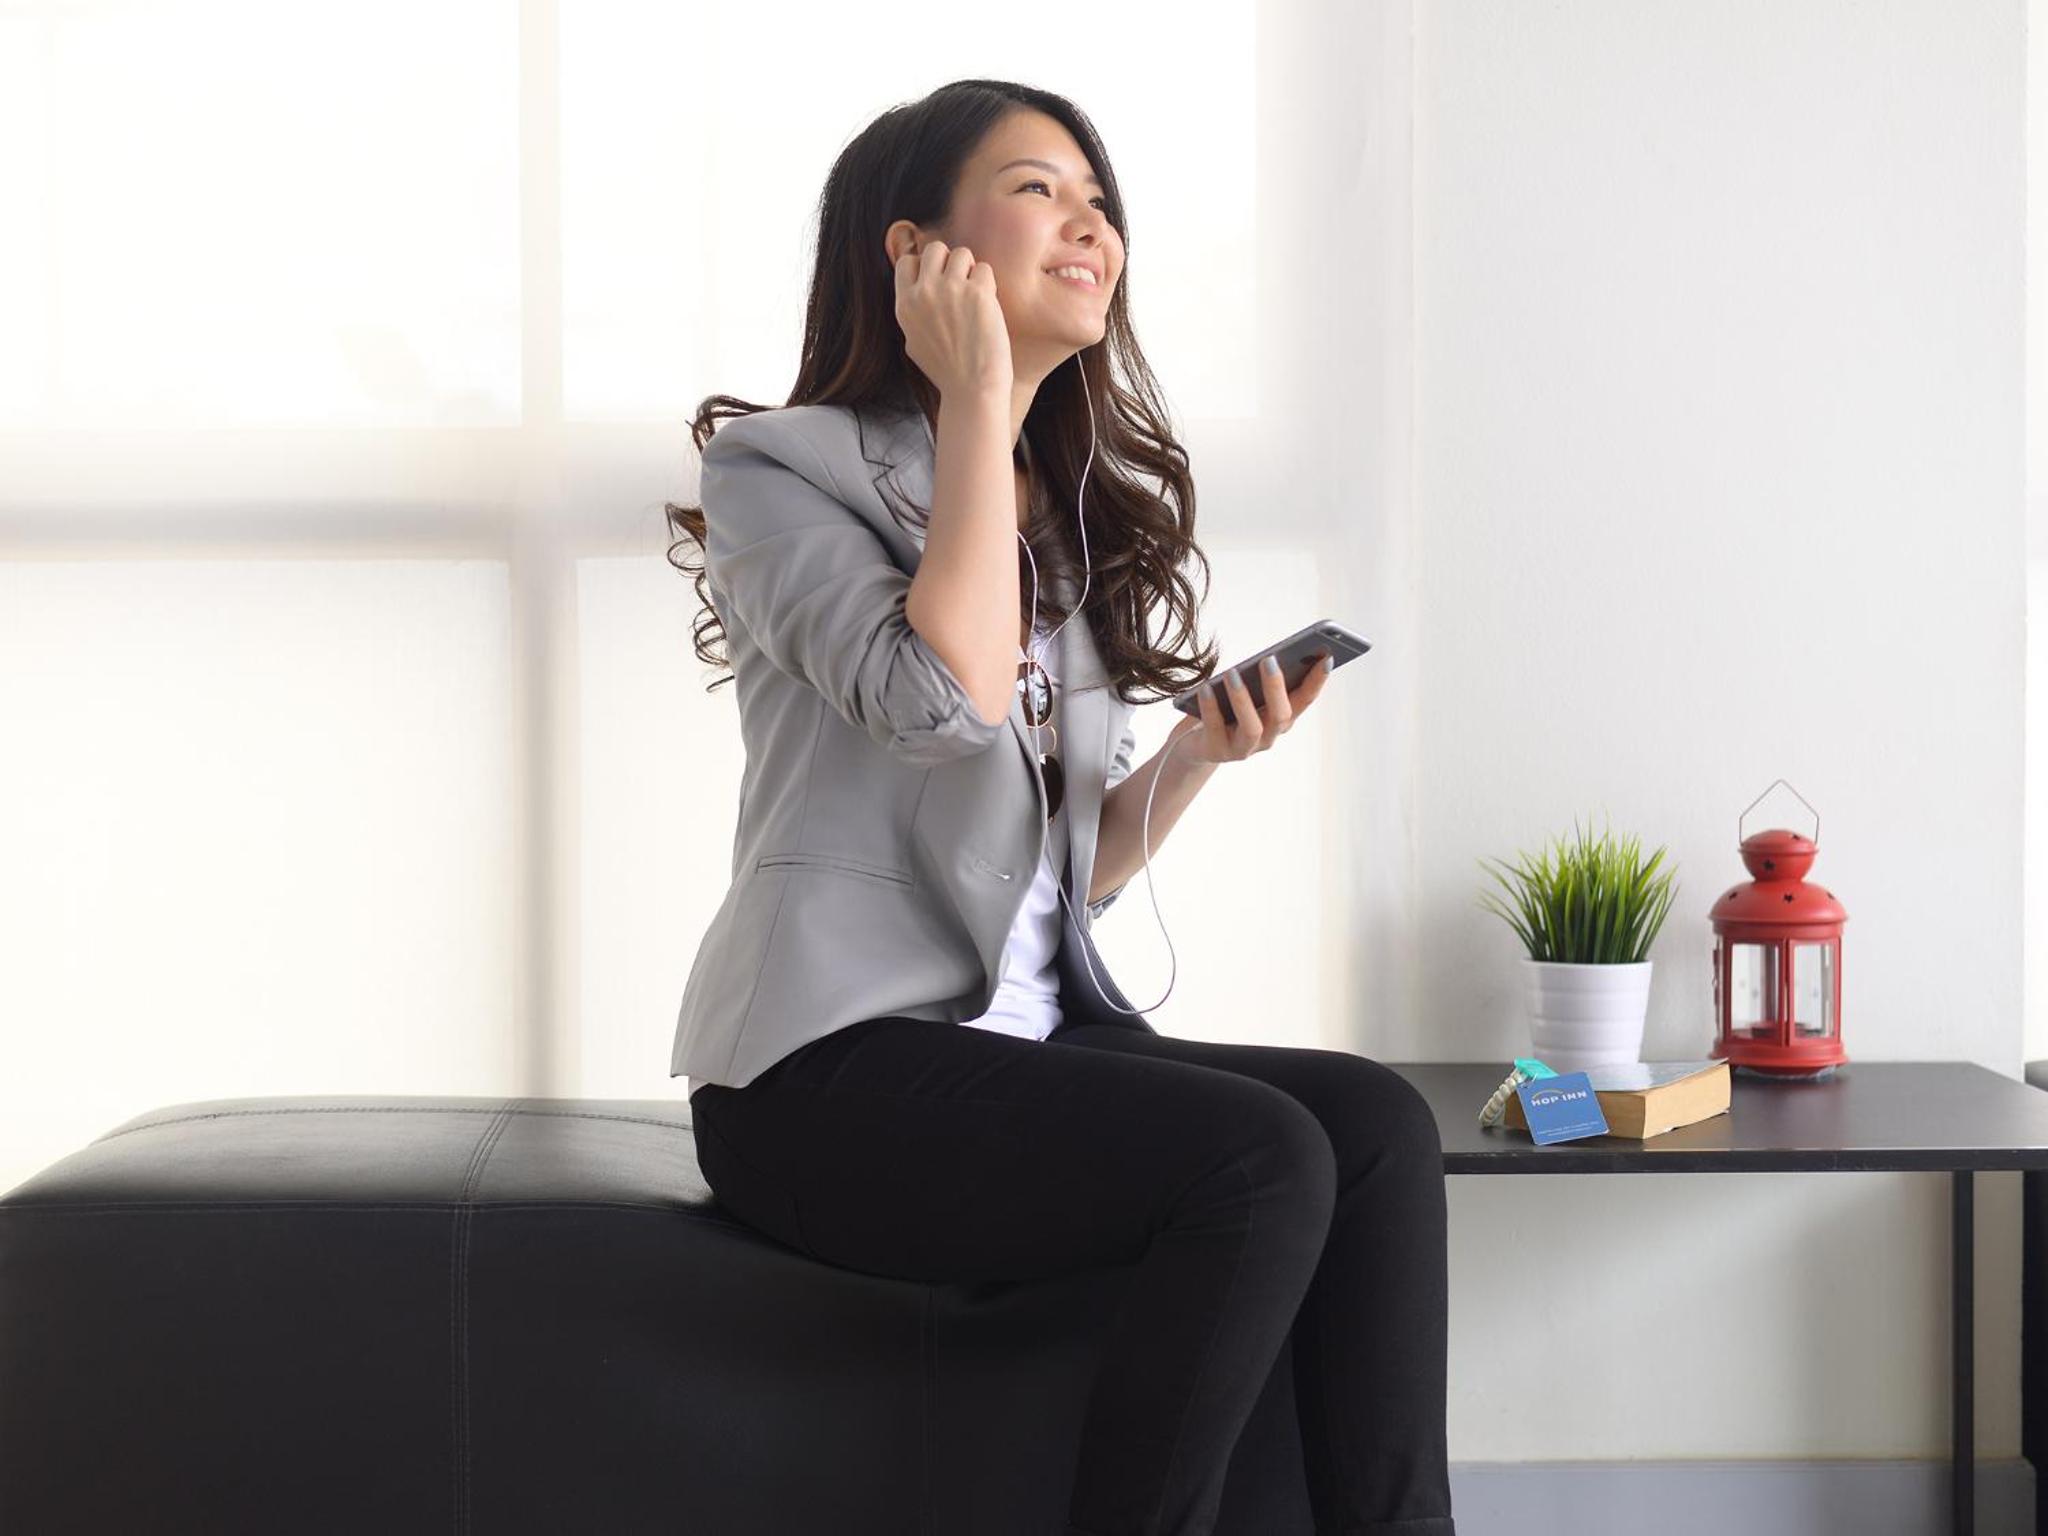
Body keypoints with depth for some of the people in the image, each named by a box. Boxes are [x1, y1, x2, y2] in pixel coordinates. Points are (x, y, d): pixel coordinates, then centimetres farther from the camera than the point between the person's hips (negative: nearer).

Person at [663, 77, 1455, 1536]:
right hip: (833, 1067, -7)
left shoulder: (1078, 517, 19)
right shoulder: (783, 469, -2)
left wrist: (1201, 753, -2)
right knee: (1264, 1157, -26)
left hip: (1031, 1034, 7)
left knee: (1381, 1119, -18)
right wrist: (977, 401, -11)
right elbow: (947, 696, -22)